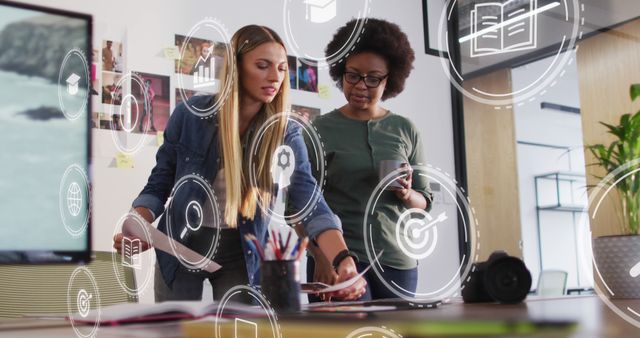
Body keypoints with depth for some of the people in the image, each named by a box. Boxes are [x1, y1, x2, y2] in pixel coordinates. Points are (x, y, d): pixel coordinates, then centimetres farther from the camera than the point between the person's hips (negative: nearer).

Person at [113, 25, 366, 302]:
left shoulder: (286, 135, -11)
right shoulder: (189, 115, -12)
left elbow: (311, 204, -23)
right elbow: (158, 185, -3)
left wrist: (344, 259, -40)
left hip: (241, 257, 0)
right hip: (180, 250, 0)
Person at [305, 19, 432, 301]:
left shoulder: (405, 130, 7)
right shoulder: (321, 129, -1)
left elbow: (424, 200, 12)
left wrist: (407, 195, -11)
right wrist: (322, 256, -19)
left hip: (397, 260, 3)